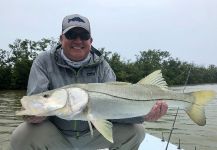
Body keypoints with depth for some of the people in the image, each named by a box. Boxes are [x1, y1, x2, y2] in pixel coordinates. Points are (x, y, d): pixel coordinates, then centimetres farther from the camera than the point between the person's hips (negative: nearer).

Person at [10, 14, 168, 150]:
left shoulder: (101, 65, -5)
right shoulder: (45, 61, -9)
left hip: (93, 133, 2)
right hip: (56, 134, -1)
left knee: (135, 130, -13)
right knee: (22, 136, -30)